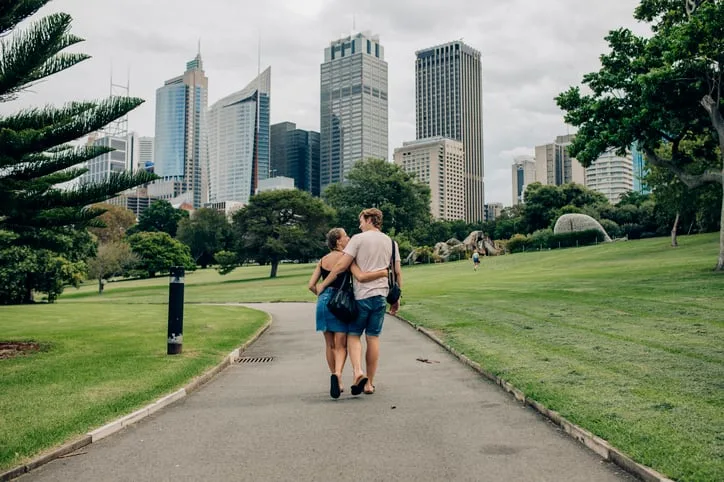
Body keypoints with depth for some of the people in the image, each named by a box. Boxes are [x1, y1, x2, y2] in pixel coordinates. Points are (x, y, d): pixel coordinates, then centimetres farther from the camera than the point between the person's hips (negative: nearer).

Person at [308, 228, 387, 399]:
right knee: (341, 345, -2)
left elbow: (311, 285, 9)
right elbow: (361, 277, -21)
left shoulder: (323, 260, 10)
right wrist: (383, 272, -12)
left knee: (330, 344, 14)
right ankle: (337, 374, -25)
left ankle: (334, 375, 19)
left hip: (323, 301, 5)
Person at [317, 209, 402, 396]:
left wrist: (323, 285, -1)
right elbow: (397, 273, 10)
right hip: (381, 296, 4)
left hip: (361, 295, -4)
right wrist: (396, 298, 18)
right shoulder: (391, 242, 10)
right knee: (373, 338, 8)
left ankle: (358, 372, -16)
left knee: (353, 334, 6)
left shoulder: (358, 239, -5)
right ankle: (369, 382, 12)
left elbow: (341, 266, -11)